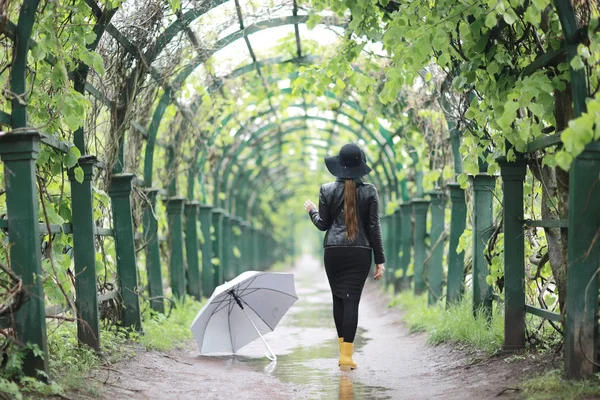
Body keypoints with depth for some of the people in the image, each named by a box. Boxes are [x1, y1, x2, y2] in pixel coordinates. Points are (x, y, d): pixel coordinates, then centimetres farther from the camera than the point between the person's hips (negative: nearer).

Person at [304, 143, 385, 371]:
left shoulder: (327, 190, 0)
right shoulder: (369, 191, -1)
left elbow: (323, 224, 4)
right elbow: (374, 227, -2)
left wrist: (311, 210, 26)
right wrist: (380, 260, 2)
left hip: (334, 251, 1)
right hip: (360, 252, -1)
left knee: (338, 298, 14)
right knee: (352, 300, -2)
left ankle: (344, 350, 16)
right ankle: (347, 355, -7)